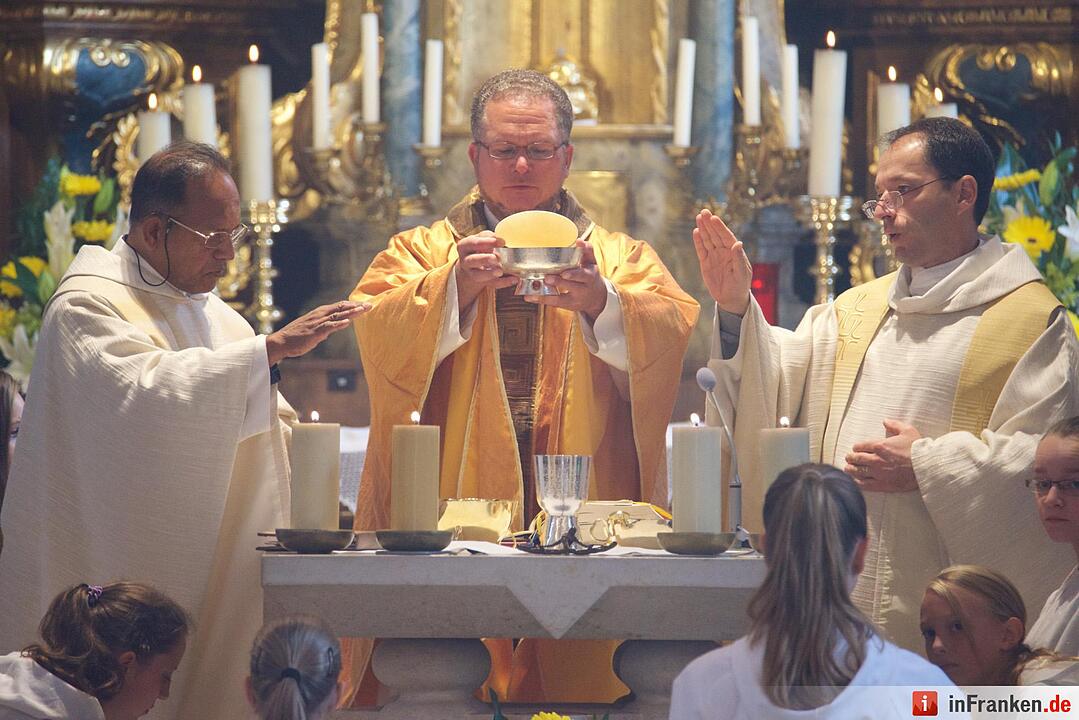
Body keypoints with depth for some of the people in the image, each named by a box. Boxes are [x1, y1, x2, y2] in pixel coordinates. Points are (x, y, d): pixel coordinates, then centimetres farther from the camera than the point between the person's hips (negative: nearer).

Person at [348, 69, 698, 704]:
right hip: (449, 526, 0)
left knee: (584, 673, -12)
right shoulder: (421, 253, 14)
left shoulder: (622, 259, 14)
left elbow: (675, 331, -6)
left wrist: (600, 302, -24)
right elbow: (378, 335, -5)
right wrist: (456, 287, -21)